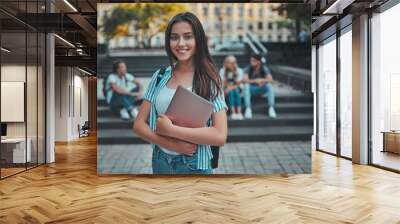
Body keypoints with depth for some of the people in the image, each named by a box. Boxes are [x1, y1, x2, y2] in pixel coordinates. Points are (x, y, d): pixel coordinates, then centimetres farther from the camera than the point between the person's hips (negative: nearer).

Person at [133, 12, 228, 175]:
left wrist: (170, 130, -20)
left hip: (194, 165, -3)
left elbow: (220, 136, -20)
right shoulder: (160, 76, -1)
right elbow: (139, 125, -2)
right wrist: (171, 144, -17)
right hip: (160, 161, 3)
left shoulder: (209, 80, -11)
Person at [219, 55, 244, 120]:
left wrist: (231, 87, -23)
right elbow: (223, 84, -10)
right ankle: (233, 113, -33)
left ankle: (239, 113, -34)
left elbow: (238, 84, -10)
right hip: (226, 89, -1)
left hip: (236, 89, 1)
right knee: (231, 92, -31)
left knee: (236, 91, -31)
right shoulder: (222, 71, -10)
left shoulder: (239, 71, -10)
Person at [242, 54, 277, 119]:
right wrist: (255, 81, -40)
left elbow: (270, 79, -24)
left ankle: (271, 108, -30)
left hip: (261, 89, 1)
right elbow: (244, 80, -27)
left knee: (269, 85, -29)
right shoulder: (248, 68, -14)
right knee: (246, 85, -32)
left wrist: (262, 80, -43)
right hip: (251, 89, -1)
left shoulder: (264, 68, -12)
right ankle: (248, 109, -35)